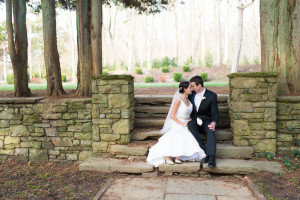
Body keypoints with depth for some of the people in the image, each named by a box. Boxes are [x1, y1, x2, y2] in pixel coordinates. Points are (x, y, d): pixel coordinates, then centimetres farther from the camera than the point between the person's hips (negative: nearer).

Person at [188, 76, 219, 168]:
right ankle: (205, 152, -35)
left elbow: (215, 112, -8)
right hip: (194, 121, 2)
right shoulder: (191, 94, 5)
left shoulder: (212, 96, -5)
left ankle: (212, 158, -47)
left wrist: (214, 123, -30)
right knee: (190, 124, -34)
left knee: (210, 130, -36)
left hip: (205, 121, -2)